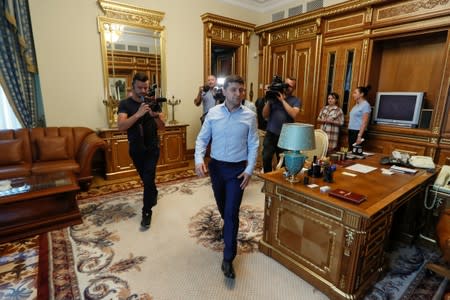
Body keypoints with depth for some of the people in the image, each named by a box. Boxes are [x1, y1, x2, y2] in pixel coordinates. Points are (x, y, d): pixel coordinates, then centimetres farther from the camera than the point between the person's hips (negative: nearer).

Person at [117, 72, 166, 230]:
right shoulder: (125, 104, -7)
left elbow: (162, 126, -7)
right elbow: (121, 126, -23)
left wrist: (156, 116, -28)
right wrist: (139, 114, -34)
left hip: (152, 148, -1)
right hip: (135, 149, 1)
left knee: (148, 179, -8)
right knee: (145, 178, 18)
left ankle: (147, 211, 5)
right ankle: (153, 194, 47)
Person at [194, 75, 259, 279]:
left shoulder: (250, 116, -7)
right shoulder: (213, 113, -4)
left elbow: (253, 145, -4)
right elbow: (202, 139, -2)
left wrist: (249, 170, -11)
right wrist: (199, 159, -18)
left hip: (238, 169, -2)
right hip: (216, 166, 3)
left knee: (232, 212, -3)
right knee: (222, 206, 22)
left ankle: (228, 258, 10)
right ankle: (229, 228, 54)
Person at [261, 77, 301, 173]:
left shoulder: (296, 100, 3)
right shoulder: (274, 97, 6)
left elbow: (293, 114, -16)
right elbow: (265, 115, 1)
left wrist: (282, 100, -14)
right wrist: (269, 100, -11)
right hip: (270, 134, 1)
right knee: (266, 158, -8)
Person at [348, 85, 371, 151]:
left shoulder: (365, 105, -9)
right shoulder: (357, 104, 15)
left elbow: (364, 122, -15)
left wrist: (359, 136, -21)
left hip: (358, 132, -8)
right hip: (351, 131, 8)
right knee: (350, 150, 8)